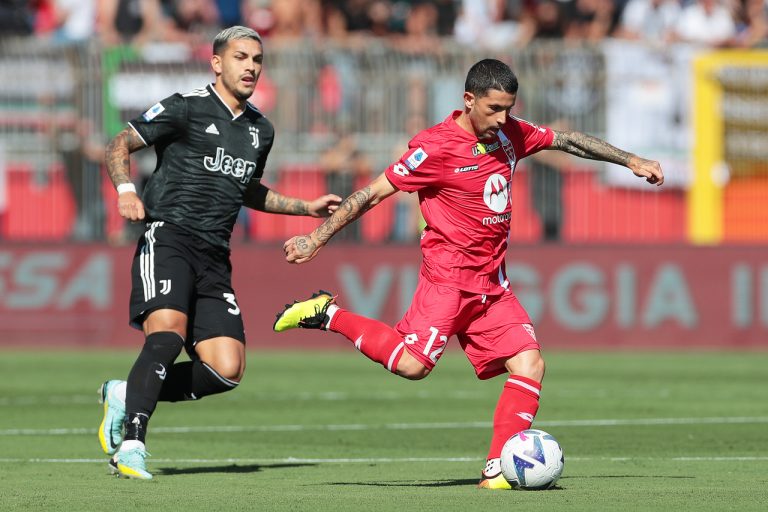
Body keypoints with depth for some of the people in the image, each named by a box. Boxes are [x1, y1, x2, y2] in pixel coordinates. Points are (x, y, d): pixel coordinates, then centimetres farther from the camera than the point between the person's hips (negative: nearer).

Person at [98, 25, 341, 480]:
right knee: (168, 331, -30)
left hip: (214, 257, 6)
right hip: (168, 237, -6)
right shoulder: (186, 109, -1)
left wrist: (307, 207, 31)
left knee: (227, 370, -7)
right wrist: (126, 191, -18)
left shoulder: (260, 130, 19)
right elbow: (119, 145, 0)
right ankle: (131, 443, -30)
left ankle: (126, 396, 10)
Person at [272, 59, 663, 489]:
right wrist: (316, 239, -9)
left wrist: (631, 160, 22)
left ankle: (498, 470, -6)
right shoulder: (436, 147, -14)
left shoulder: (510, 134, 7)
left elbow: (568, 141, 22)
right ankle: (328, 315, -3)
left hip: (493, 284, 7)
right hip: (449, 273, -7)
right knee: (413, 363, -21)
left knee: (530, 363, -6)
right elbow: (373, 194, -10)